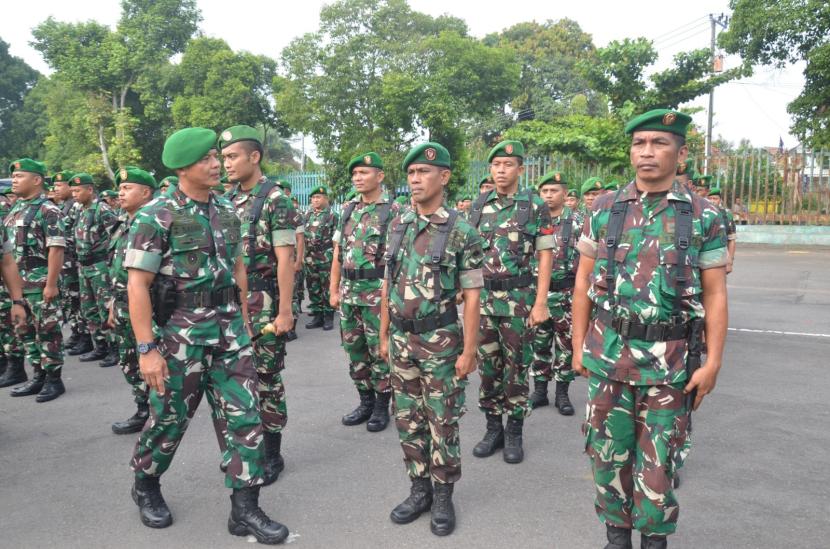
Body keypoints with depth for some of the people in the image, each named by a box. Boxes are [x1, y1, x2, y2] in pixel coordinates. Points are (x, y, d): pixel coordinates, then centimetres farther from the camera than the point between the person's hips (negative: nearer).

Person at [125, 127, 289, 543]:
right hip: (180, 331, -5)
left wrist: (243, 322, 14)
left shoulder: (227, 211, 7)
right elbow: (137, 285, -13)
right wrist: (147, 348, -17)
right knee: (170, 418, 11)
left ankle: (244, 509, 13)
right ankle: (146, 485, 39)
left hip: (228, 327, 5)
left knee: (245, 414, 2)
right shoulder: (156, 216, -11)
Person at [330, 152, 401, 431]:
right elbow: (338, 253, 13)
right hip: (349, 291, 6)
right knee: (355, 350, 13)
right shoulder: (348, 210, 11)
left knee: (380, 351, 3)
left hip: (378, 292, -6)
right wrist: (334, 289, 9)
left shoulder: (394, 211, -6)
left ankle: (382, 406, 18)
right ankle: (365, 401, 28)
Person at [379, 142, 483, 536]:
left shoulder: (462, 232, -10)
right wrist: (384, 335, 10)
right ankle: (419, 489, 29)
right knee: (408, 419, 13)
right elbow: (388, 285, 11)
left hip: (441, 341, -5)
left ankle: (443, 495, 23)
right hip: (401, 340, 5)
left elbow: (471, 296, -10)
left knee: (443, 421, 7)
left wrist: (469, 350, -12)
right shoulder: (397, 226, 6)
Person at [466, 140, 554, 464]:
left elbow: (545, 256, -4)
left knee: (516, 367, 6)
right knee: (487, 366, 10)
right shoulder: (478, 206, 7)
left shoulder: (535, 206, -3)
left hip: (518, 300, -3)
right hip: (482, 298, 4)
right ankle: (493, 428, 24)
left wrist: (541, 303, -10)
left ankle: (514, 432, 20)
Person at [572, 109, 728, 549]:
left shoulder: (703, 217, -1)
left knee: (658, 459, 11)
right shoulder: (604, 210, 3)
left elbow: (714, 295, 0)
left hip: (670, 360, -1)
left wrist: (712, 362, -5)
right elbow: (583, 283, 6)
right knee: (608, 453, 12)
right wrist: (578, 346, 5)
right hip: (608, 354, 2)